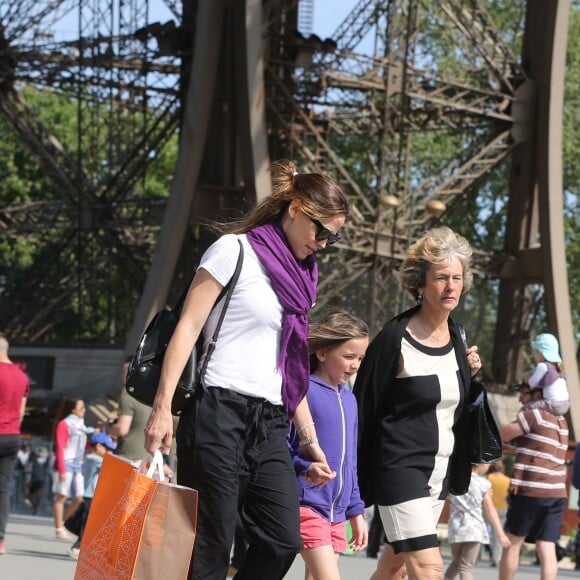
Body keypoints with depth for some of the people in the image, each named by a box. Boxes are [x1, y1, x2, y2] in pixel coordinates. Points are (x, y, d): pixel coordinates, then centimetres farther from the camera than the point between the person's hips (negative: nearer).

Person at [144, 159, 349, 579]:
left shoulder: (301, 276, 20)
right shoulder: (236, 250, -1)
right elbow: (188, 327, -7)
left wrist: (310, 439, 22)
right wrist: (163, 407, -15)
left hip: (269, 423, 7)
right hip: (220, 412, -7)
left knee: (284, 541, -5)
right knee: (210, 546, -7)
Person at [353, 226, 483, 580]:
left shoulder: (456, 335, 7)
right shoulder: (397, 338, -13)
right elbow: (364, 404, -9)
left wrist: (470, 373, 1)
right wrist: (357, 479, -7)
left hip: (440, 472, 7)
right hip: (402, 468, -7)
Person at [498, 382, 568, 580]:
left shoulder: (535, 414, -8)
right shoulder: (561, 421, 17)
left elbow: (502, 435, -8)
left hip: (530, 491, -6)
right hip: (557, 493, 6)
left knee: (512, 543, 8)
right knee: (547, 549, -2)